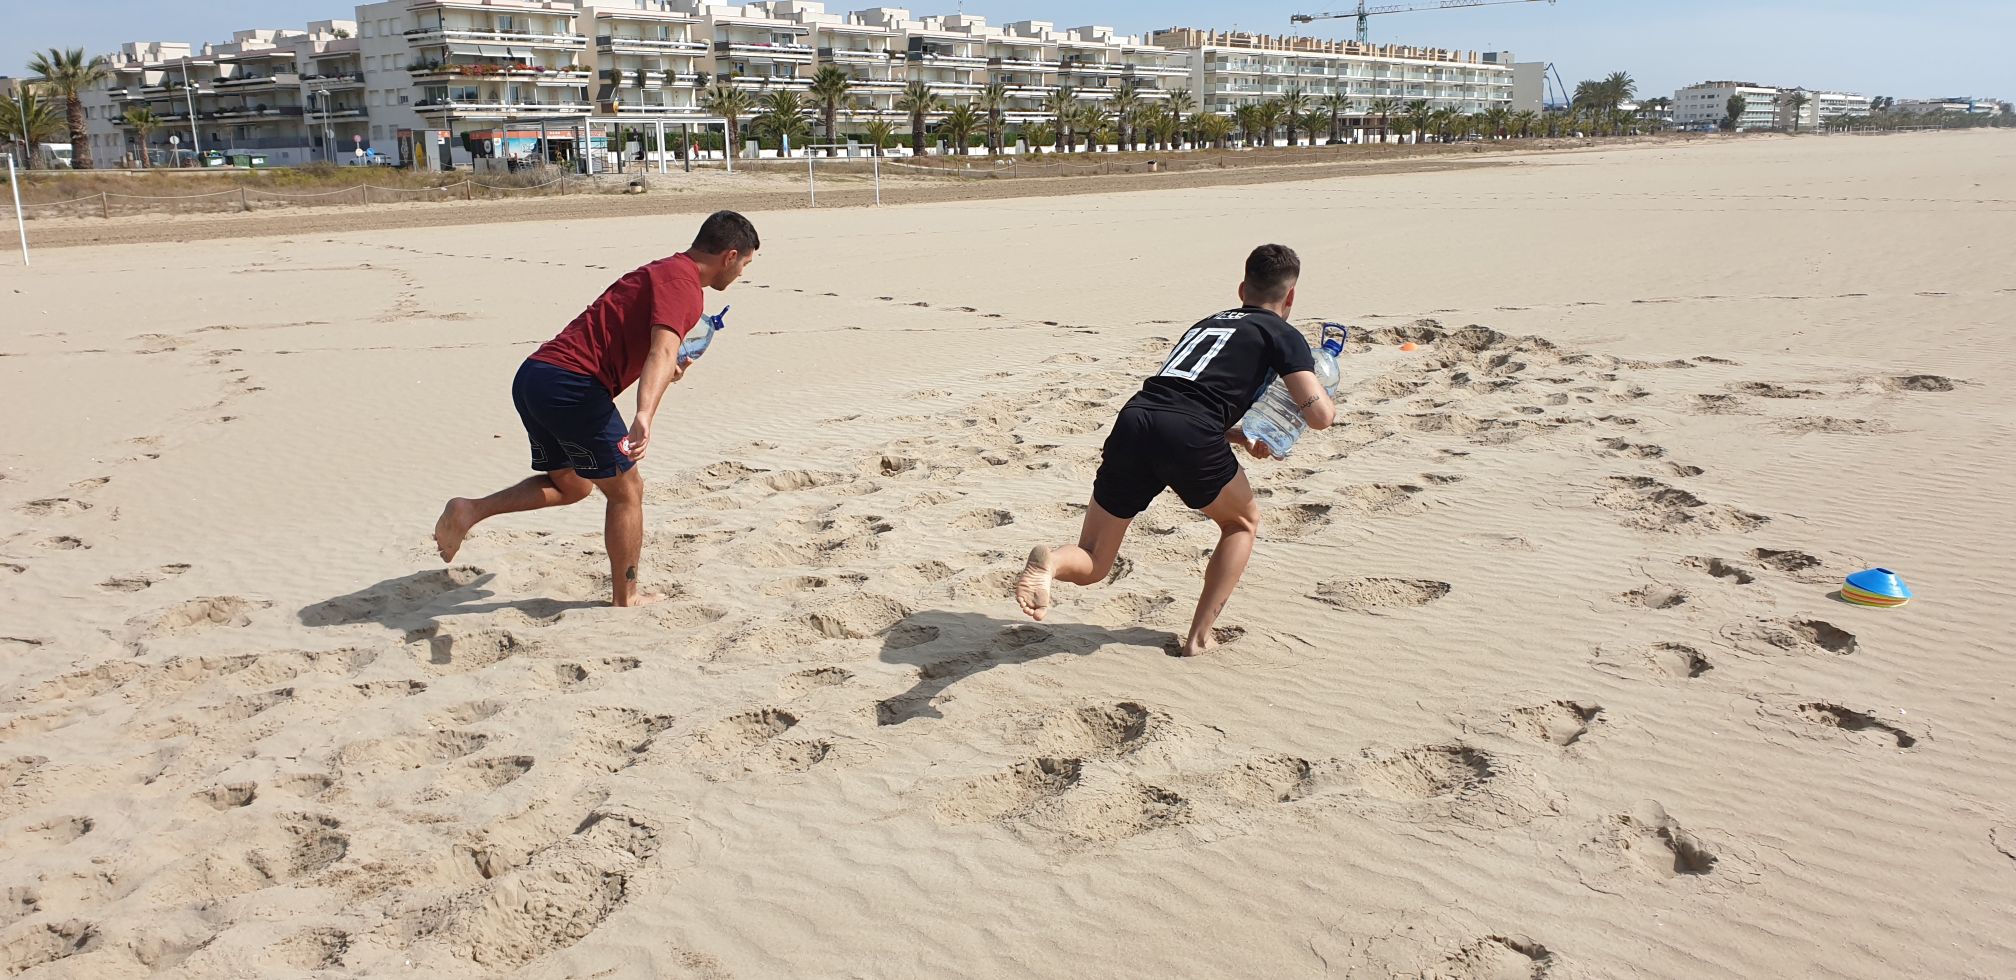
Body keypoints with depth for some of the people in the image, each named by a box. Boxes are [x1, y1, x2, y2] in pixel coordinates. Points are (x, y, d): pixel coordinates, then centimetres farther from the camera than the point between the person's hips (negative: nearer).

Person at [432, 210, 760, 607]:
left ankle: (470, 510, 10)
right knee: (626, 489, 5)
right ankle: (627, 600, 15)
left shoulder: (663, 272, 22)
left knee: (571, 485, 24)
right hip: (571, 384, -9)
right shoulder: (682, 281, -8)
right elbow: (662, 352, -27)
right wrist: (644, 417, -39)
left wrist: (667, 371, 28)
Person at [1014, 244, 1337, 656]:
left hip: (1134, 420, 5)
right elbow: (1320, 416, 5)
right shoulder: (1282, 335, 15)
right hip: (1188, 438, -5)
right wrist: (1324, 396, 28)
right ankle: (1200, 636, 21)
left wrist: (1238, 437, 45)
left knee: (1089, 568, 13)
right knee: (1243, 523, 27)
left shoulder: (1208, 322, 34)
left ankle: (1050, 562, -21)